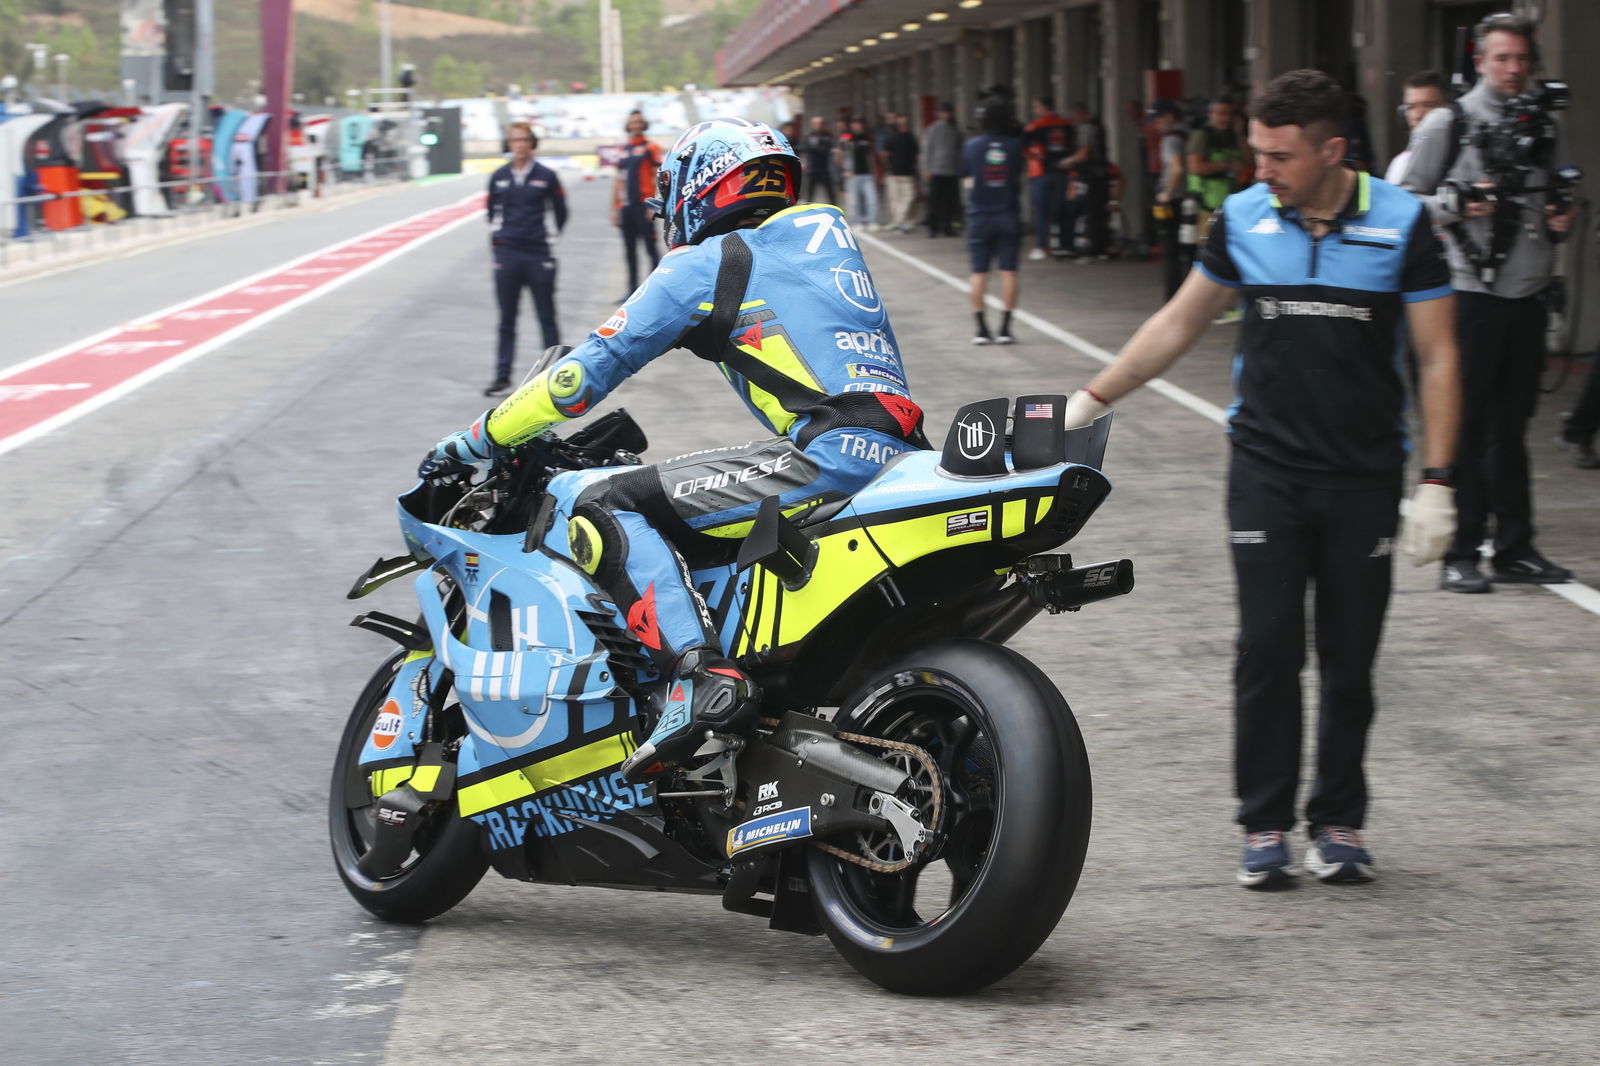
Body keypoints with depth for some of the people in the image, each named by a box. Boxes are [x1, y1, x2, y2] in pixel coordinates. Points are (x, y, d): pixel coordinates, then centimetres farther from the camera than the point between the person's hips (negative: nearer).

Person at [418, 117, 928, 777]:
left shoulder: (704, 264, 5)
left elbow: (597, 366, 5)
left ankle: (702, 676, -28)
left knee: (600, 504, -8)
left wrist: (482, 439, 15)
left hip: (830, 456, -9)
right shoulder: (828, 229, 26)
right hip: (900, 451, 9)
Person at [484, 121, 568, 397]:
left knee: (547, 317, 4)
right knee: (506, 319, 6)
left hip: (538, 254, -2)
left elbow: (560, 211, 8)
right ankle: (502, 377, 10)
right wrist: (498, 235, 11)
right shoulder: (499, 177, 3)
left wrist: (551, 237, 9)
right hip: (507, 253, 2)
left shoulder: (546, 176, -3)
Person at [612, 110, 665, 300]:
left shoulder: (651, 148, -1)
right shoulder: (624, 150, 16)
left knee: (651, 248, -6)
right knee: (630, 251, 8)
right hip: (626, 206, 6)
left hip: (643, 206, -6)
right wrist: (615, 208, 14)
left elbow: (657, 178, -6)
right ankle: (633, 289, 13)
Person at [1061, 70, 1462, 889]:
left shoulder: (1401, 224, -5)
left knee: (1349, 659, 4)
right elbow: (1179, 323, 14)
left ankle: (1338, 823, 15)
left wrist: (1435, 484, -8)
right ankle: (1265, 827, 5)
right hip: (1266, 472, 1)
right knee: (1267, 652, -2)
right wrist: (1090, 401, 10)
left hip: (1365, 479, -1)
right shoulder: (1241, 220, 2)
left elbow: (1438, 359, -3)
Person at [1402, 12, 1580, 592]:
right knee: (1466, 424, -3)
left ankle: (1515, 547, 17)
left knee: (1512, 425, 11)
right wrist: (1458, 206, -18)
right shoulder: (1448, 124, -2)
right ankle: (1459, 553, 2)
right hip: (1470, 290, -5)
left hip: (1528, 292, 5)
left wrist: (1562, 220, 3)